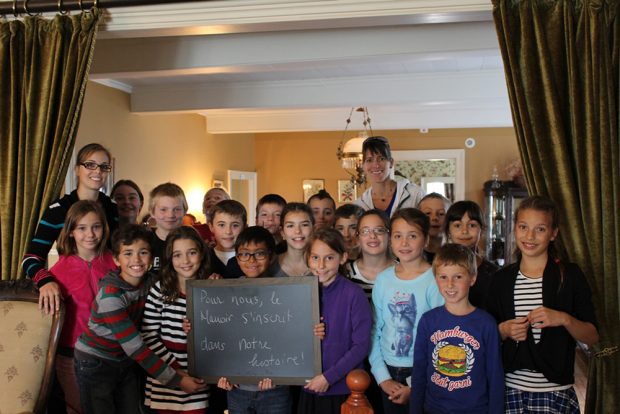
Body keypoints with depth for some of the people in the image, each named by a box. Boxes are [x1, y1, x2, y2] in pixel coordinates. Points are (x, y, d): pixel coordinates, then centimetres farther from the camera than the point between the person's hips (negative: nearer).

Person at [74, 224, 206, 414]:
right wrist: (176, 379, -26)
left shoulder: (148, 282, -8)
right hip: (95, 363, -5)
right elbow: (134, 346, -27)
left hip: (125, 362, 5)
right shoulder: (111, 294, -25)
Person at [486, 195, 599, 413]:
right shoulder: (502, 278, 5)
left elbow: (592, 337, -2)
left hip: (555, 391, -2)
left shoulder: (569, 274, -3)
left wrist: (564, 319, -19)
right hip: (510, 388, 3)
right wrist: (503, 330, -8)